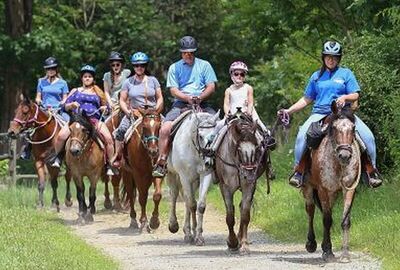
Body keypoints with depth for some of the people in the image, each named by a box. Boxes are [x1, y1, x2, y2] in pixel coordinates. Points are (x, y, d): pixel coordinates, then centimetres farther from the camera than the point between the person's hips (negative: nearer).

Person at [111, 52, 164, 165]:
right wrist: (128, 111, -9)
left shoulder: (153, 80, 7)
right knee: (121, 130, -24)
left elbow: (160, 98, 9)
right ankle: (117, 155, -15)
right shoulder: (128, 82, 7)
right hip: (134, 113, 0)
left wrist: (156, 109, -8)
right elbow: (122, 101, 7)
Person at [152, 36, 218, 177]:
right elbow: (173, 90, 1)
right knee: (165, 129, -24)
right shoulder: (174, 68, 11)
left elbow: (211, 87, 5)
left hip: (201, 104, 1)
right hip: (180, 104, -1)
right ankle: (161, 162, -18)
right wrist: (188, 98, -18)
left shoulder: (204, 65, 12)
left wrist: (200, 97, -15)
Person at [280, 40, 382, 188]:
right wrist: (289, 110, 10)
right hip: (320, 113, 1)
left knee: (367, 136, -22)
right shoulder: (316, 76, 17)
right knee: (302, 135, -28)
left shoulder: (346, 73, 11)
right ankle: (298, 171, -17)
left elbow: (355, 95, 4)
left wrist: (345, 97, -18)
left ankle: (371, 171, -7)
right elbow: (307, 99, 20)